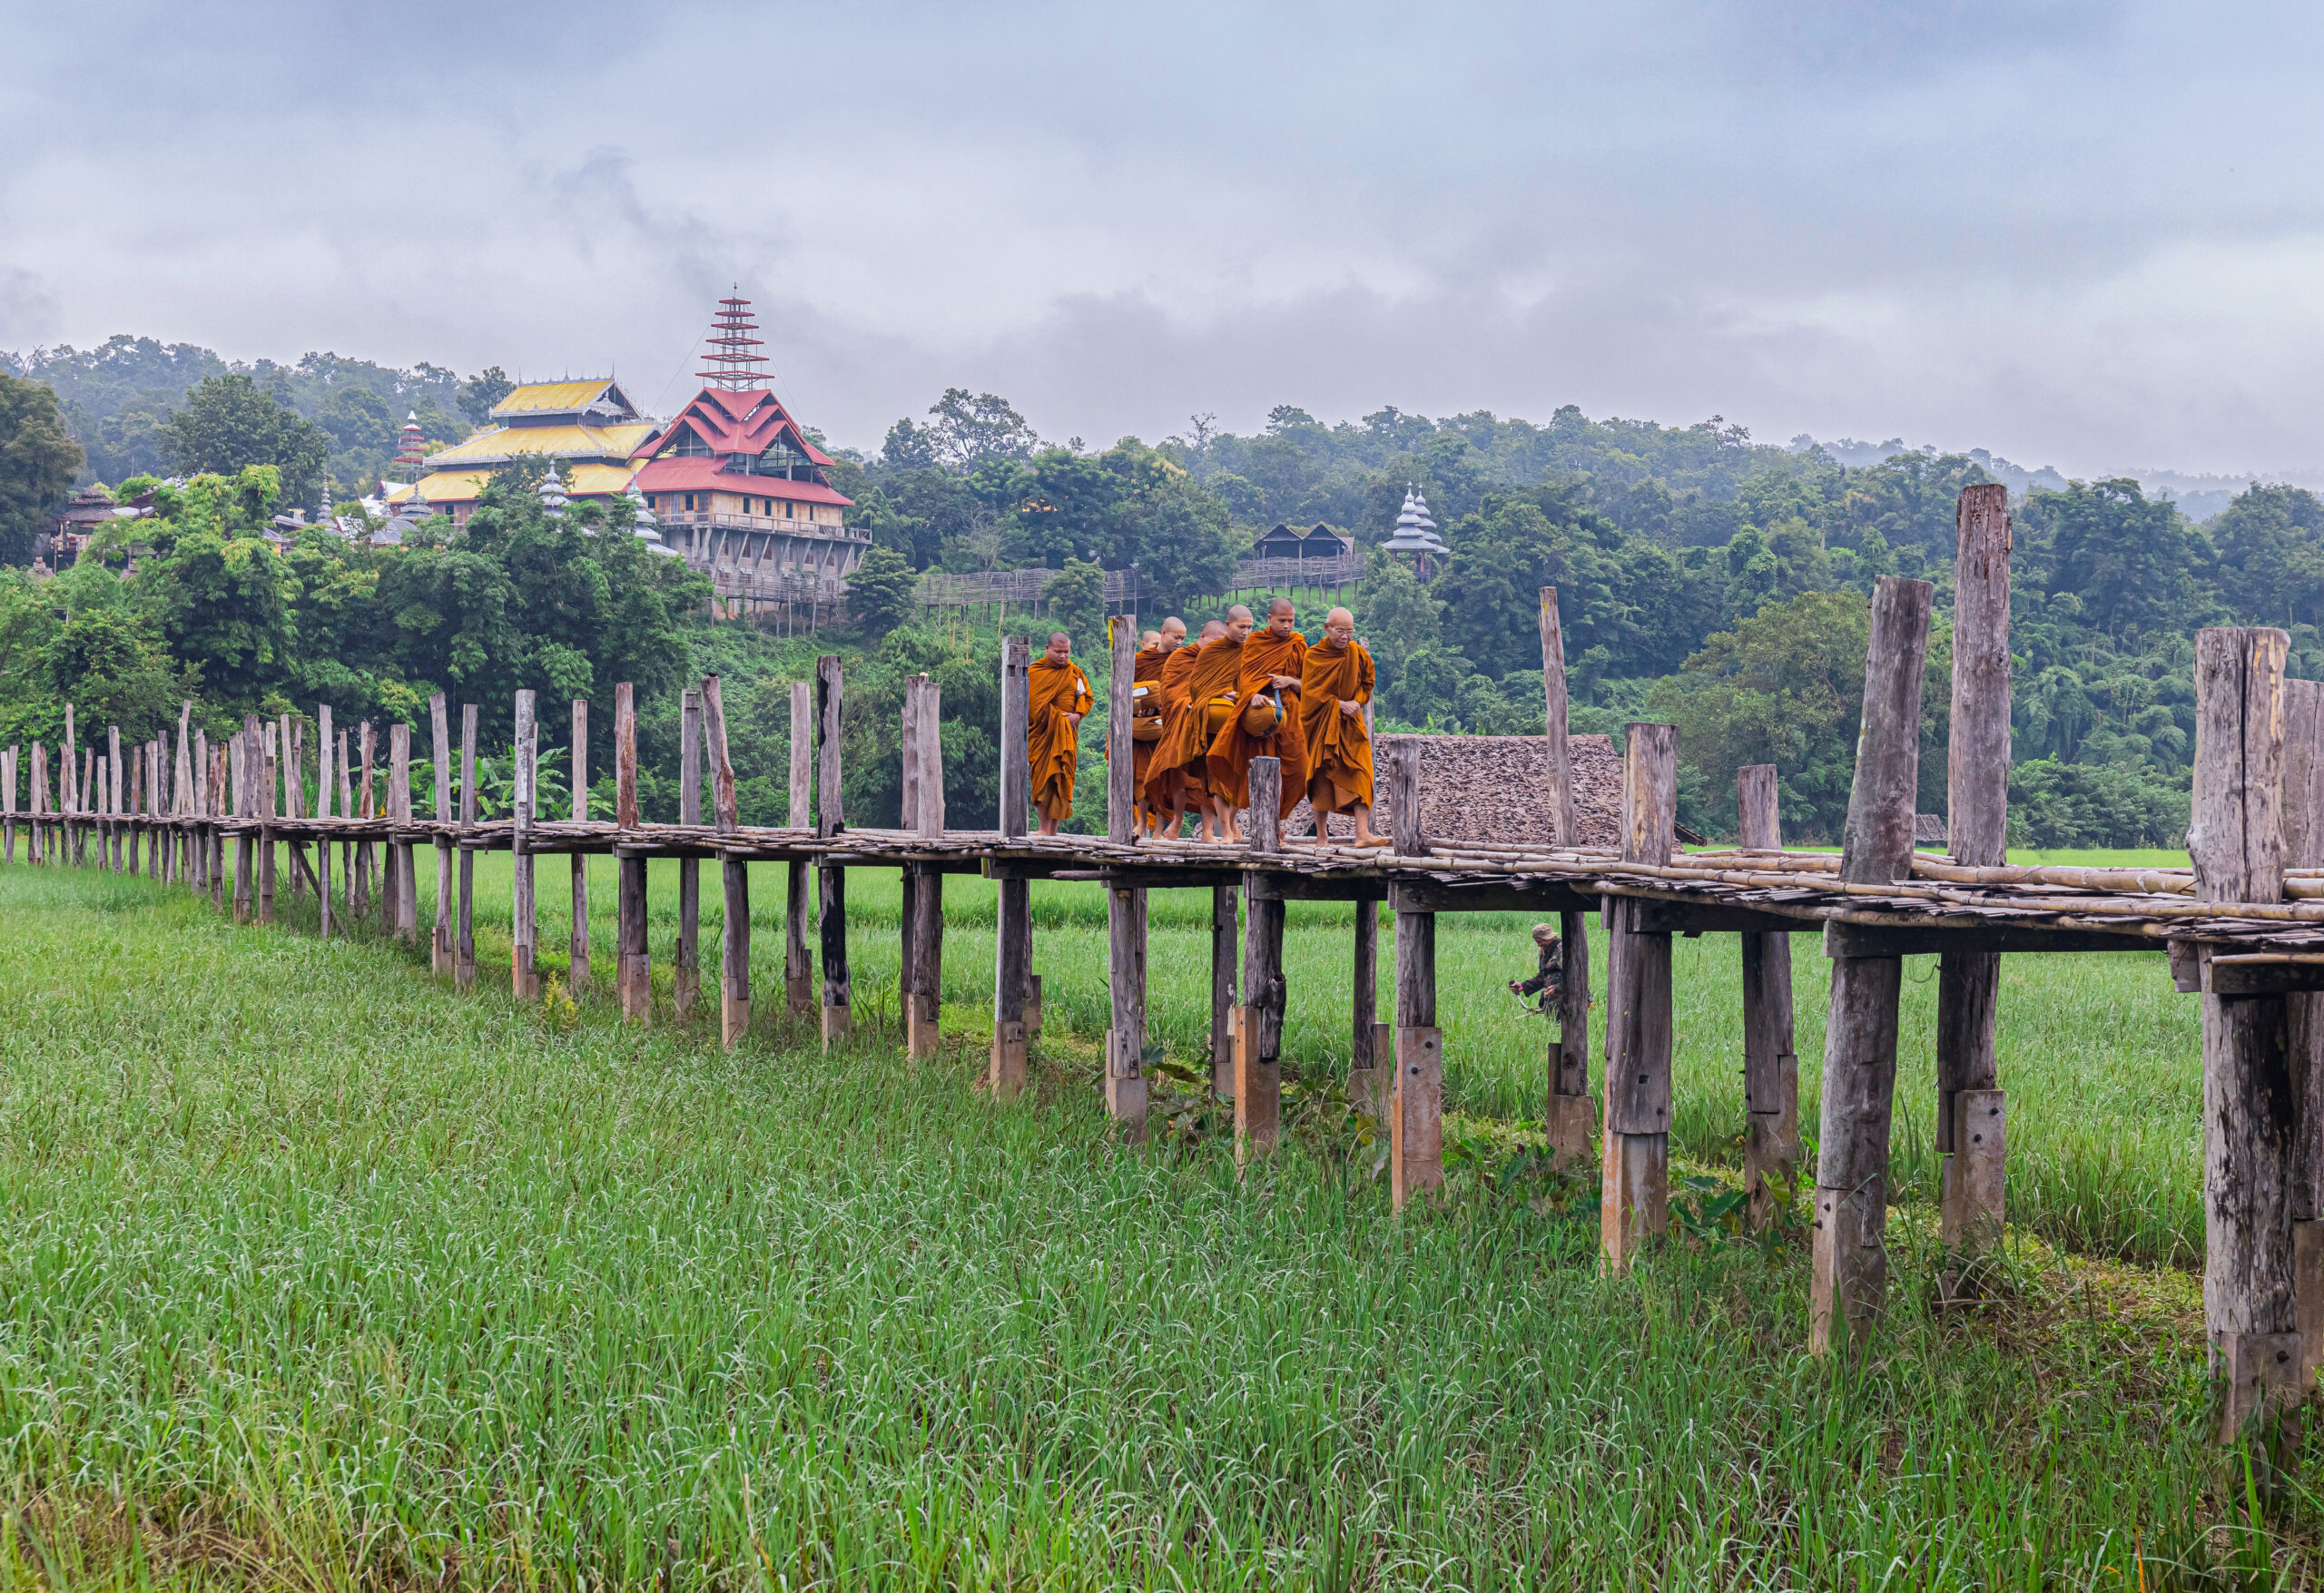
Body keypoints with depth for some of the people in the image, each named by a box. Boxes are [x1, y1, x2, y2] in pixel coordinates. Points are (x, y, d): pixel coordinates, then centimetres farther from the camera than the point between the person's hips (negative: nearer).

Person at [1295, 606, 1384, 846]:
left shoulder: (1357, 653, 2)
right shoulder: (1314, 656, -6)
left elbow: (1367, 682, 13)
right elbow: (1312, 691, -8)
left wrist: (1357, 702, -6)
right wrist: (1339, 705, -16)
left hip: (1350, 724, 2)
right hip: (1322, 724, -2)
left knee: (1359, 775, -11)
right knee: (1322, 777, -2)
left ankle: (1362, 834, -18)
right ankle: (1321, 836, 7)